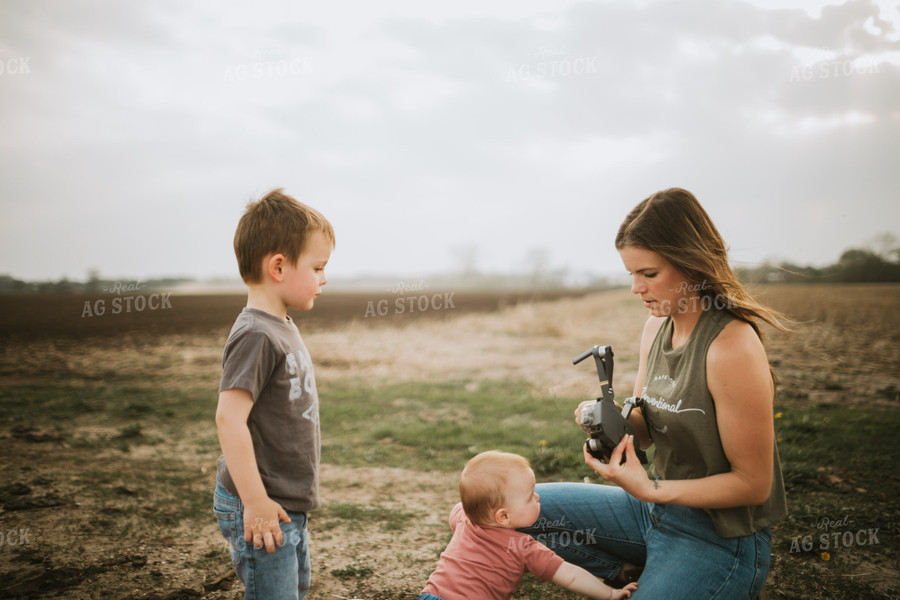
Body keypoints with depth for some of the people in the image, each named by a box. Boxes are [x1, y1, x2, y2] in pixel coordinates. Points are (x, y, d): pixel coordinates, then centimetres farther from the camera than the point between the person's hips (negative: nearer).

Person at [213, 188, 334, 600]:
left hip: (288, 505, 10)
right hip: (262, 510, -10)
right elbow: (229, 418, -28)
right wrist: (255, 501, -26)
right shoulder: (256, 335, -23)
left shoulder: (282, 329, 8)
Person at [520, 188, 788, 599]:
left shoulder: (733, 346, -25)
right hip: (658, 508, 8)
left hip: (719, 537, -8)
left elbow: (753, 483, -20)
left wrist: (650, 489, -25)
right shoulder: (655, 327, 1)